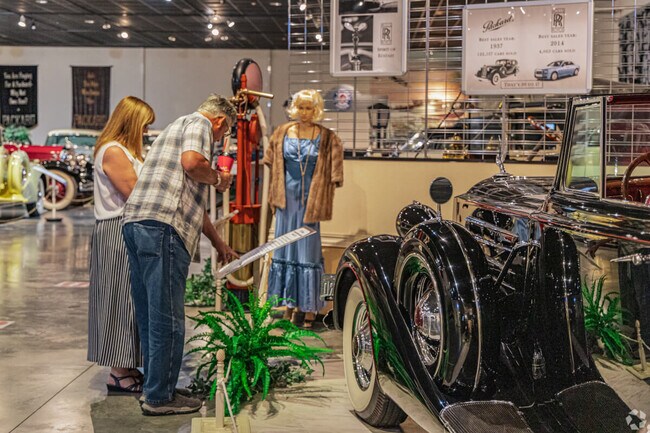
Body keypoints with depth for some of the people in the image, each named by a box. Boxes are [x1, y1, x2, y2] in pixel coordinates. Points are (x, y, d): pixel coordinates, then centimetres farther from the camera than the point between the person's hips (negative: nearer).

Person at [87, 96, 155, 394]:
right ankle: (119, 373, 1)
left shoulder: (125, 151, 20)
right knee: (122, 299, -6)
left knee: (128, 299, 11)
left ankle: (125, 368, 18)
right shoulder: (113, 151, -13)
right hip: (118, 234, -10)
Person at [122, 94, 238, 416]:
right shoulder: (199, 124, 5)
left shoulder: (178, 127, 34)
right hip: (163, 227, -10)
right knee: (167, 317, -4)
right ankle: (160, 397, 2)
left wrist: (219, 244, 41)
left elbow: (193, 201, 38)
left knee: (151, 315, 15)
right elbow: (191, 163, -19)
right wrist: (218, 178, 3)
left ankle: (154, 388, 25)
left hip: (136, 223, 10)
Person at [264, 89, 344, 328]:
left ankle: (309, 307, 6)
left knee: (308, 251, -1)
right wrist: (273, 196, 9)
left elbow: (334, 172, -3)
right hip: (286, 198, 4)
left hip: (310, 199, -3)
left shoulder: (327, 137, -3)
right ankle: (290, 304, 20)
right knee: (285, 249, 9)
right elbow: (272, 164, 12)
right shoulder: (282, 133, 6)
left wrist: (325, 198, -8)